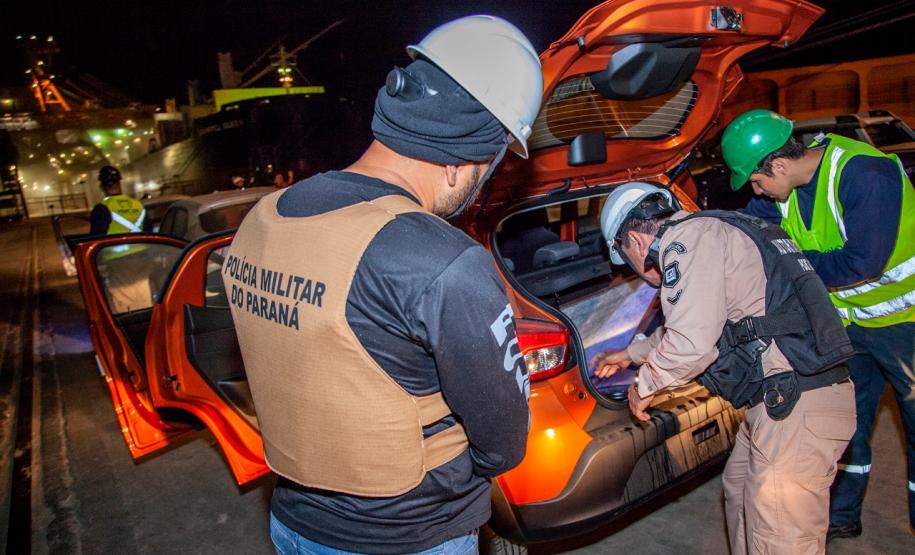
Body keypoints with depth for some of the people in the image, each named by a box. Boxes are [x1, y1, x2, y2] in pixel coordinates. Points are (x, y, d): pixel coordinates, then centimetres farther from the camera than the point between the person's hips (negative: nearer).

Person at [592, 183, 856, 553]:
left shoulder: (685, 238, -13)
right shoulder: (705, 233, 19)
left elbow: (691, 343, -23)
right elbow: (687, 325, 32)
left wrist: (645, 385, -5)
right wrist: (632, 354, 40)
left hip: (796, 405, -11)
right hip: (785, 398, 11)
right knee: (740, 492, 26)